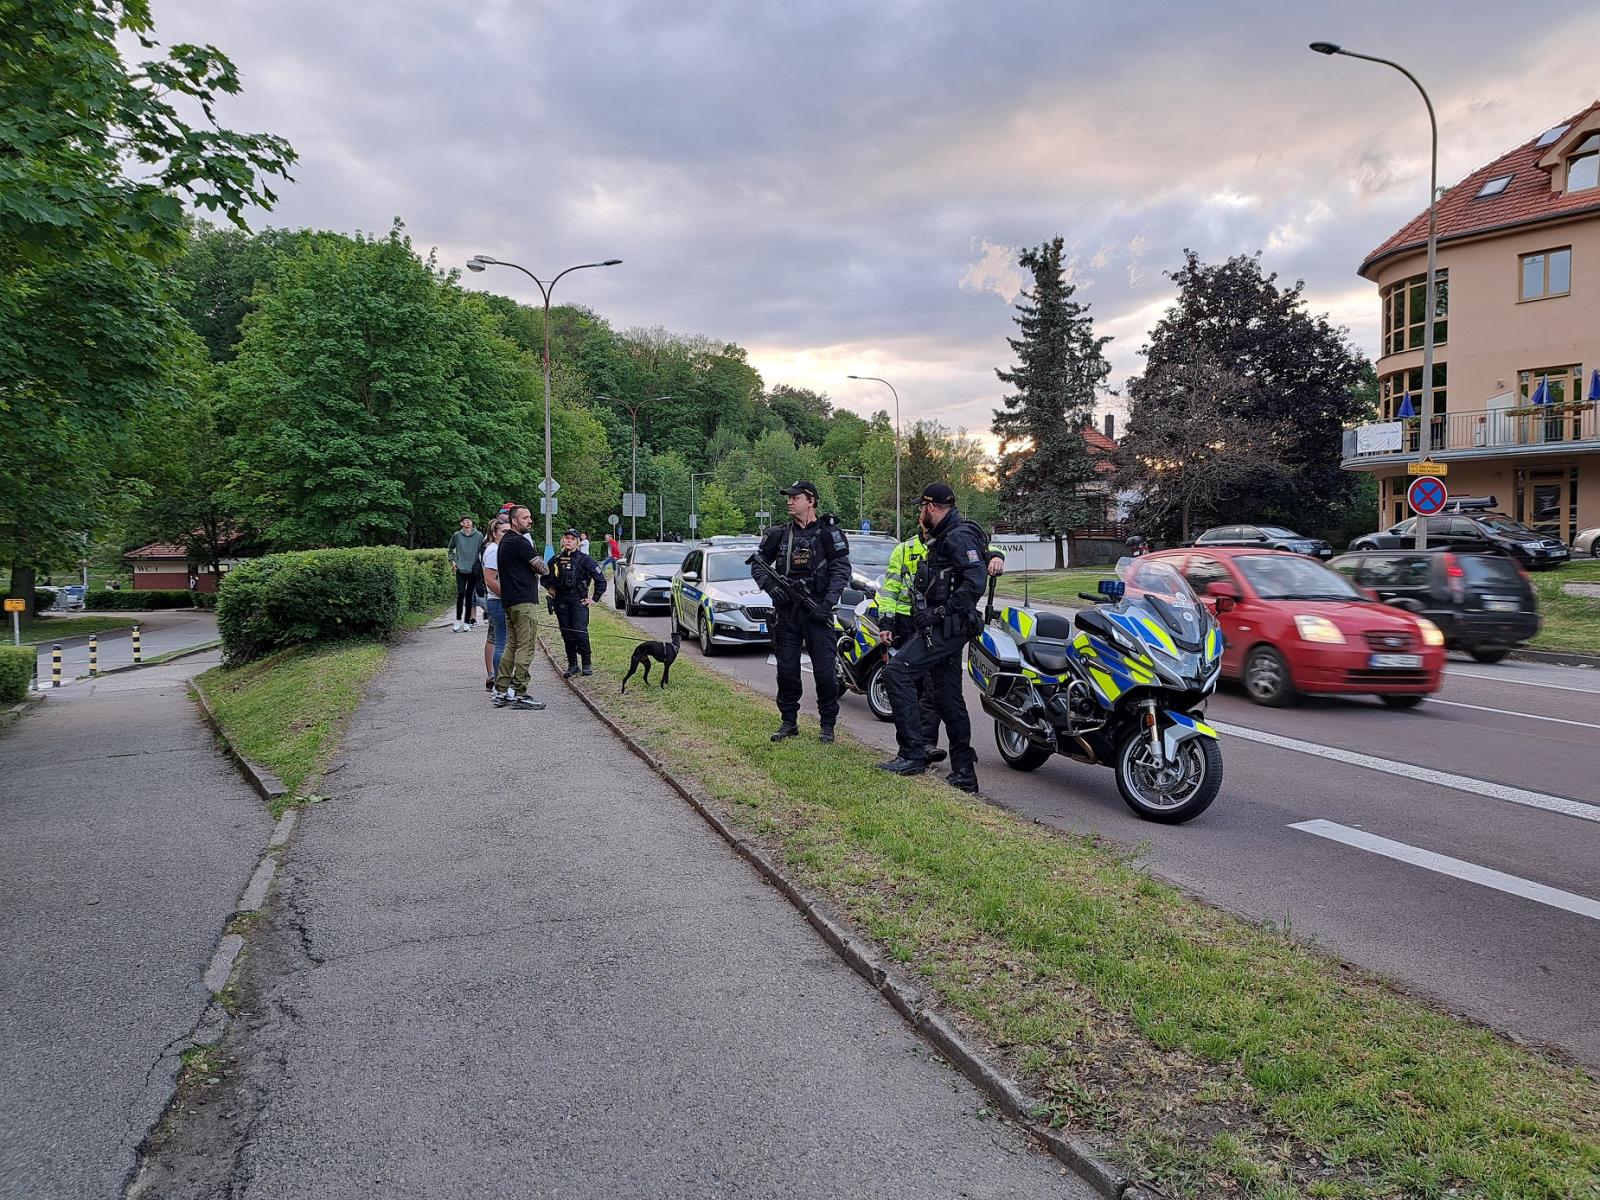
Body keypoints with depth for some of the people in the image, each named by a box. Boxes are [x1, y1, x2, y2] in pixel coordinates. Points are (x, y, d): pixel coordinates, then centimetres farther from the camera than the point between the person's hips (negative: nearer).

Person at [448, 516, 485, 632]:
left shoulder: (479, 535, -1)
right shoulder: (457, 535, 3)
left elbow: (483, 550, 5)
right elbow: (450, 549, 18)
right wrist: (452, 560, 9)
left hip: (473, 570, 0)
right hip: (461, 570, 0)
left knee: (469, 595, 4)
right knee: (461, 593, -11)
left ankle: (467, 621, 11)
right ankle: (458, 619, 0)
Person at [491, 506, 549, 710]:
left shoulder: (505, 541, 18)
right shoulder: (519, 542, -13)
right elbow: (543, 569, -9)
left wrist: (531, 570, 7)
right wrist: (537, 568, 11)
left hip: (509, 601, 10)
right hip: (523, 601, -10)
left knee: (512, 645, 14)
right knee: (525, 647, -7)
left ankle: (501, 692, 16)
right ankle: (519, 694, -5)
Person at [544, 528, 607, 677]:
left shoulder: (584, 559, -4)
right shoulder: (556, 559, 7)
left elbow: (600, 580, -3)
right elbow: (545, 577, 25)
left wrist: (594, 598, -3)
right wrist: (550, 588, 11)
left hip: (579, 600, -4)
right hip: (561, 602, 4)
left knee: (580, 633, -10)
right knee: (567, 634, 7)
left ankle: (587, 664, 5)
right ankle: (572, 665, 17)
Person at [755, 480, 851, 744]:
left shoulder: (829, 532, -3)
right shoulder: (779, 533, 9)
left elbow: (842, 569, -7)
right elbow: (759, 560, 19)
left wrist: (828, 603, -17)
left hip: (816, 611, -4)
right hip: (786, 611, 4)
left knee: (824, 671, -2)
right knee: (786, 670, 8)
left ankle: (827, 724, 10)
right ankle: (788, 722, 19)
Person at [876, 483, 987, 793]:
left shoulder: (959, 536, -12)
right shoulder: (943, 538, 21)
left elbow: (976, 580, -24)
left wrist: (942, 612, -23)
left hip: (945, 628, -11)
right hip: (942, 629, 11)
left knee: (897, 672, -16)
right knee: (947, 699, 11)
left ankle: (912, 753, -14)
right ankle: (964, 773, 17)